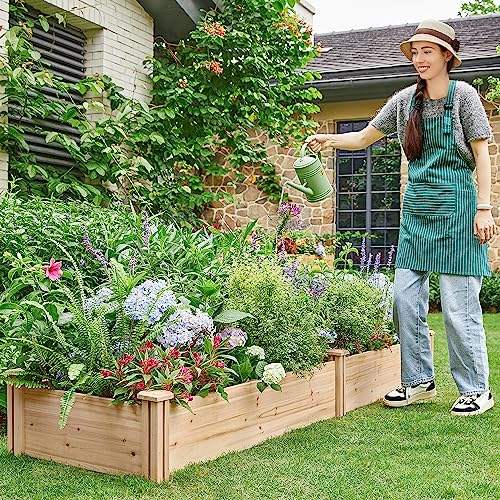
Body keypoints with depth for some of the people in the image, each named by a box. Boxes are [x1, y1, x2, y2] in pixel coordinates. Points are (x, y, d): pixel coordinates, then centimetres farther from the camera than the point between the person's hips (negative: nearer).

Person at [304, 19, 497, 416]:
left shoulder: (463, 95, -1)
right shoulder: (406, 100, 11)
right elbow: (365, 137, 18)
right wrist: (328, 140, 0)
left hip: (455, 205, -5)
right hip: (416, 208, 5)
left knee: (458, 302, -5)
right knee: (407, 298, 3)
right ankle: (419, 381, 17)